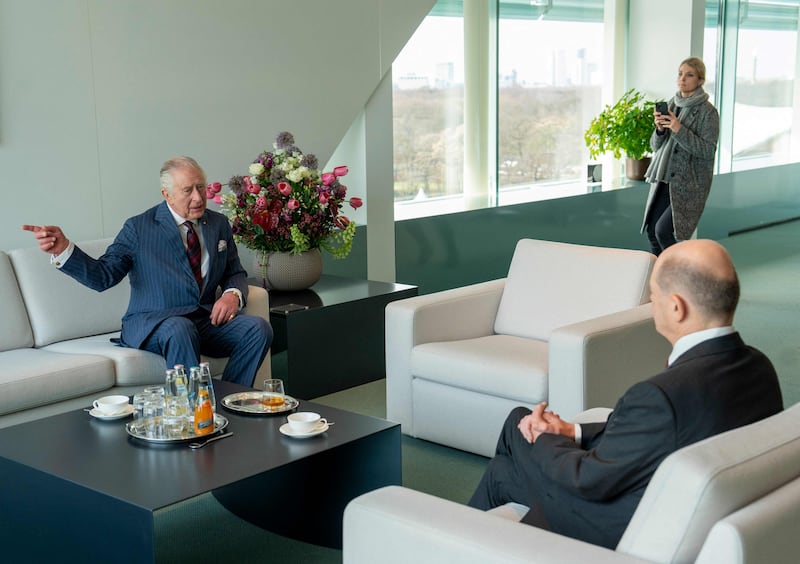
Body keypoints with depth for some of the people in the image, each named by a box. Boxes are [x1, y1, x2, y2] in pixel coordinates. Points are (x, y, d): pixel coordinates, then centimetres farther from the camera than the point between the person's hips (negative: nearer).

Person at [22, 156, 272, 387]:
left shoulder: (219, 224, 13)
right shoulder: (139, 227, 0)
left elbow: (235, 273, 20)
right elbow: (103, 276, -5)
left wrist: (233, 294, -5)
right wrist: (63, 249, -21)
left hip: (208, 320, 5)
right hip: (152, 323, -4)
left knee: (258, 328, -22)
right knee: (179, 329, -39)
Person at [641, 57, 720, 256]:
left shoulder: (707, 112, -9)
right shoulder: (671, 105, 8)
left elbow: (708, 151, -16)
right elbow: (655, 146, 11)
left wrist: (680, 130, -23)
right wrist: (660, 129, -11)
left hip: (689, 184, -6)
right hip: (664, 180, 6)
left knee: (663, 230, -16)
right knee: (652, 231, 5)